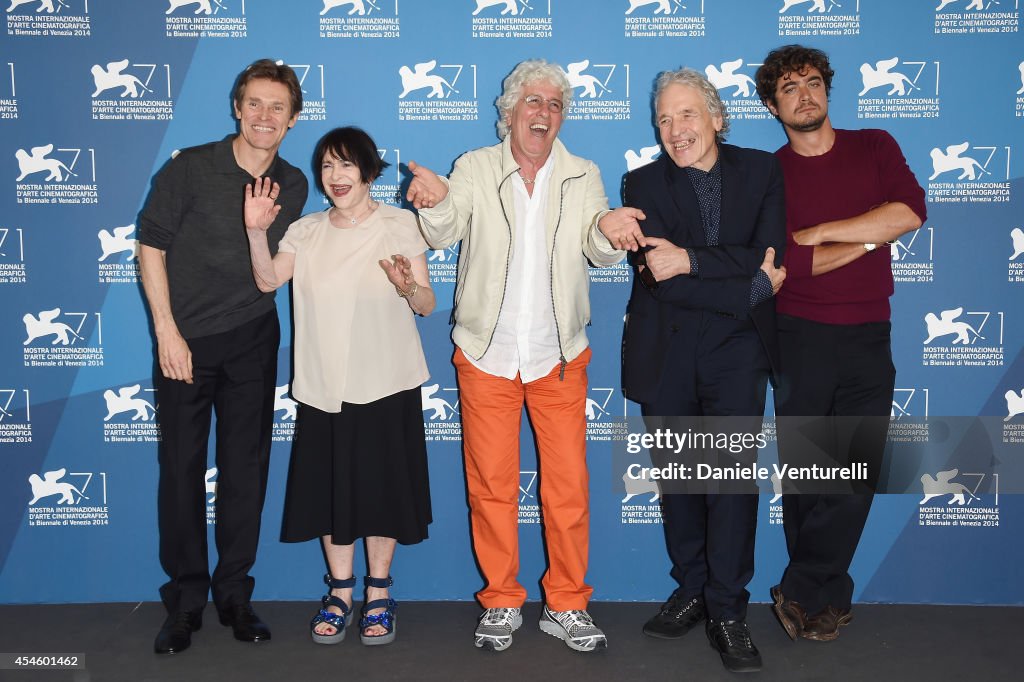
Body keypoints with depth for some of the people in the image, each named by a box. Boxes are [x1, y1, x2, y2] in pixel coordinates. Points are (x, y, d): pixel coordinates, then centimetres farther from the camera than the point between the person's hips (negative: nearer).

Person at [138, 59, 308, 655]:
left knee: (247, 466, 6)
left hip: (253, 342, 3)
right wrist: (167, 332, -9)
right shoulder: (190, 168, -7)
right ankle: (186, 598, 17)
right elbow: (152, 246, -5)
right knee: (181, 466, 3)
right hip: (186, 341, -2)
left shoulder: (294, 185, 3)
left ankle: (235, 592, 20)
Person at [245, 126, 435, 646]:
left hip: (386, 385, -2)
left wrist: (408, 286, -27)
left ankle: (378, 593, 23)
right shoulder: (306, 231, 7)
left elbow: (426, 305, -6)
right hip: (323, 387, 3)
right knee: (329, 486, 9)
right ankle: (340, 592, 26)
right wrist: (256, 231, -21)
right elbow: (268, 280, -7)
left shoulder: (400, 224, -2)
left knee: (380, 487, 6)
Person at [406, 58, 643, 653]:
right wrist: (437, 202, -35)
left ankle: (568, 605, 20)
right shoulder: (476, 168, 1)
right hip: (486, 356, -1)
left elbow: (599, 254, -5)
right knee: (491, 486, 6)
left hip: (560, 357, 1)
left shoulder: (584, 176, 5)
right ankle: (501, 602, 22)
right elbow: (444, 235, -12)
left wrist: (609, 231, -30)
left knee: (569, 486, 4)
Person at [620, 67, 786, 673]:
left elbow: (767, 259, -10)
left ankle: (728, 611, 7)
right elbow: (659, 278, -11)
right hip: (666, 354, 1)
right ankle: (692, 591, 27)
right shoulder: (644, 183, 3)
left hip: (737, 351, -1)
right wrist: (750, 284, -13)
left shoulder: (762, 171, 4)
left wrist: (690, 259, -20)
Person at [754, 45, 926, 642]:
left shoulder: (875, 147, 9)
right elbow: (791, 262, -12)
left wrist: (820, 232, -11)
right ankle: (830, 596, 21)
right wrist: (871, 237, -6)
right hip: (801, 339, -2)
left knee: (859, 473, 2)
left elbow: (912, 210, -10)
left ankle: (803, 593, 17)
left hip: (869, 337, 2)